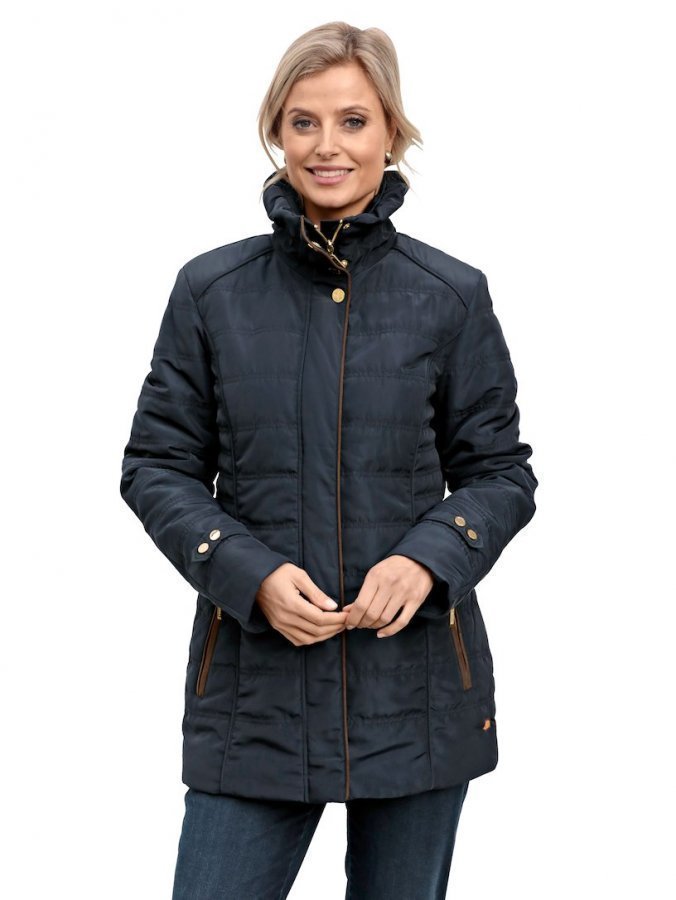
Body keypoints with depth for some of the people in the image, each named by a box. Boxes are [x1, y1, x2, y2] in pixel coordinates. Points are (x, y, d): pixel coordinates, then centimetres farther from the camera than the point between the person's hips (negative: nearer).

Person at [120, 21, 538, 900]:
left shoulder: (453, 295, 0)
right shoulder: (210, 291, 0)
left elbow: (501, 470, 5)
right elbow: (156, 465, 3)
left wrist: (428, 559, -15)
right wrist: (253, 575, -13)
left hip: (416, 681, 1)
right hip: (256, 676, 0)